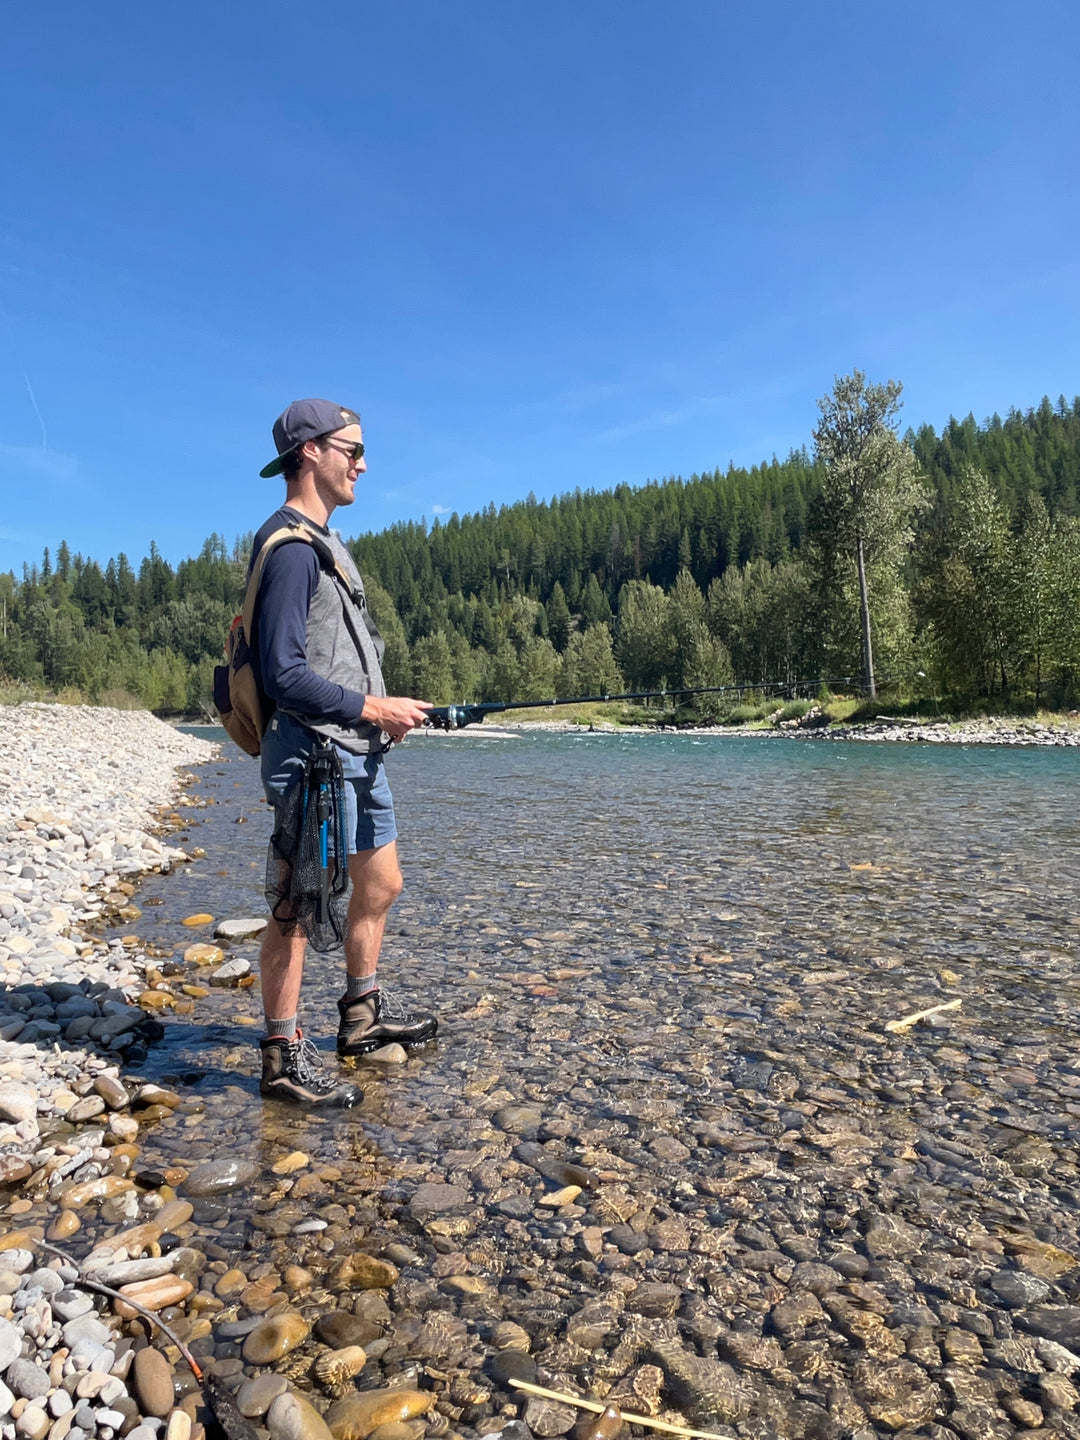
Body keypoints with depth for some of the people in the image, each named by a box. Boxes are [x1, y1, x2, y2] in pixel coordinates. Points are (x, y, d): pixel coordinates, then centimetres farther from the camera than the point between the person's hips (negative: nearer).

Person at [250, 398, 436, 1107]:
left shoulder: (327, 543, 17)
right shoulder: (291, 548, -14)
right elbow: (284, 675, -21)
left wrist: (382, 714, 11)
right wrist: (372, 708, -15)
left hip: (357, 751, 10)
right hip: (312, 753, -10)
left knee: (380, 884, 19)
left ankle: (364, 1011, 35)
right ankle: (285, 1056, 14)